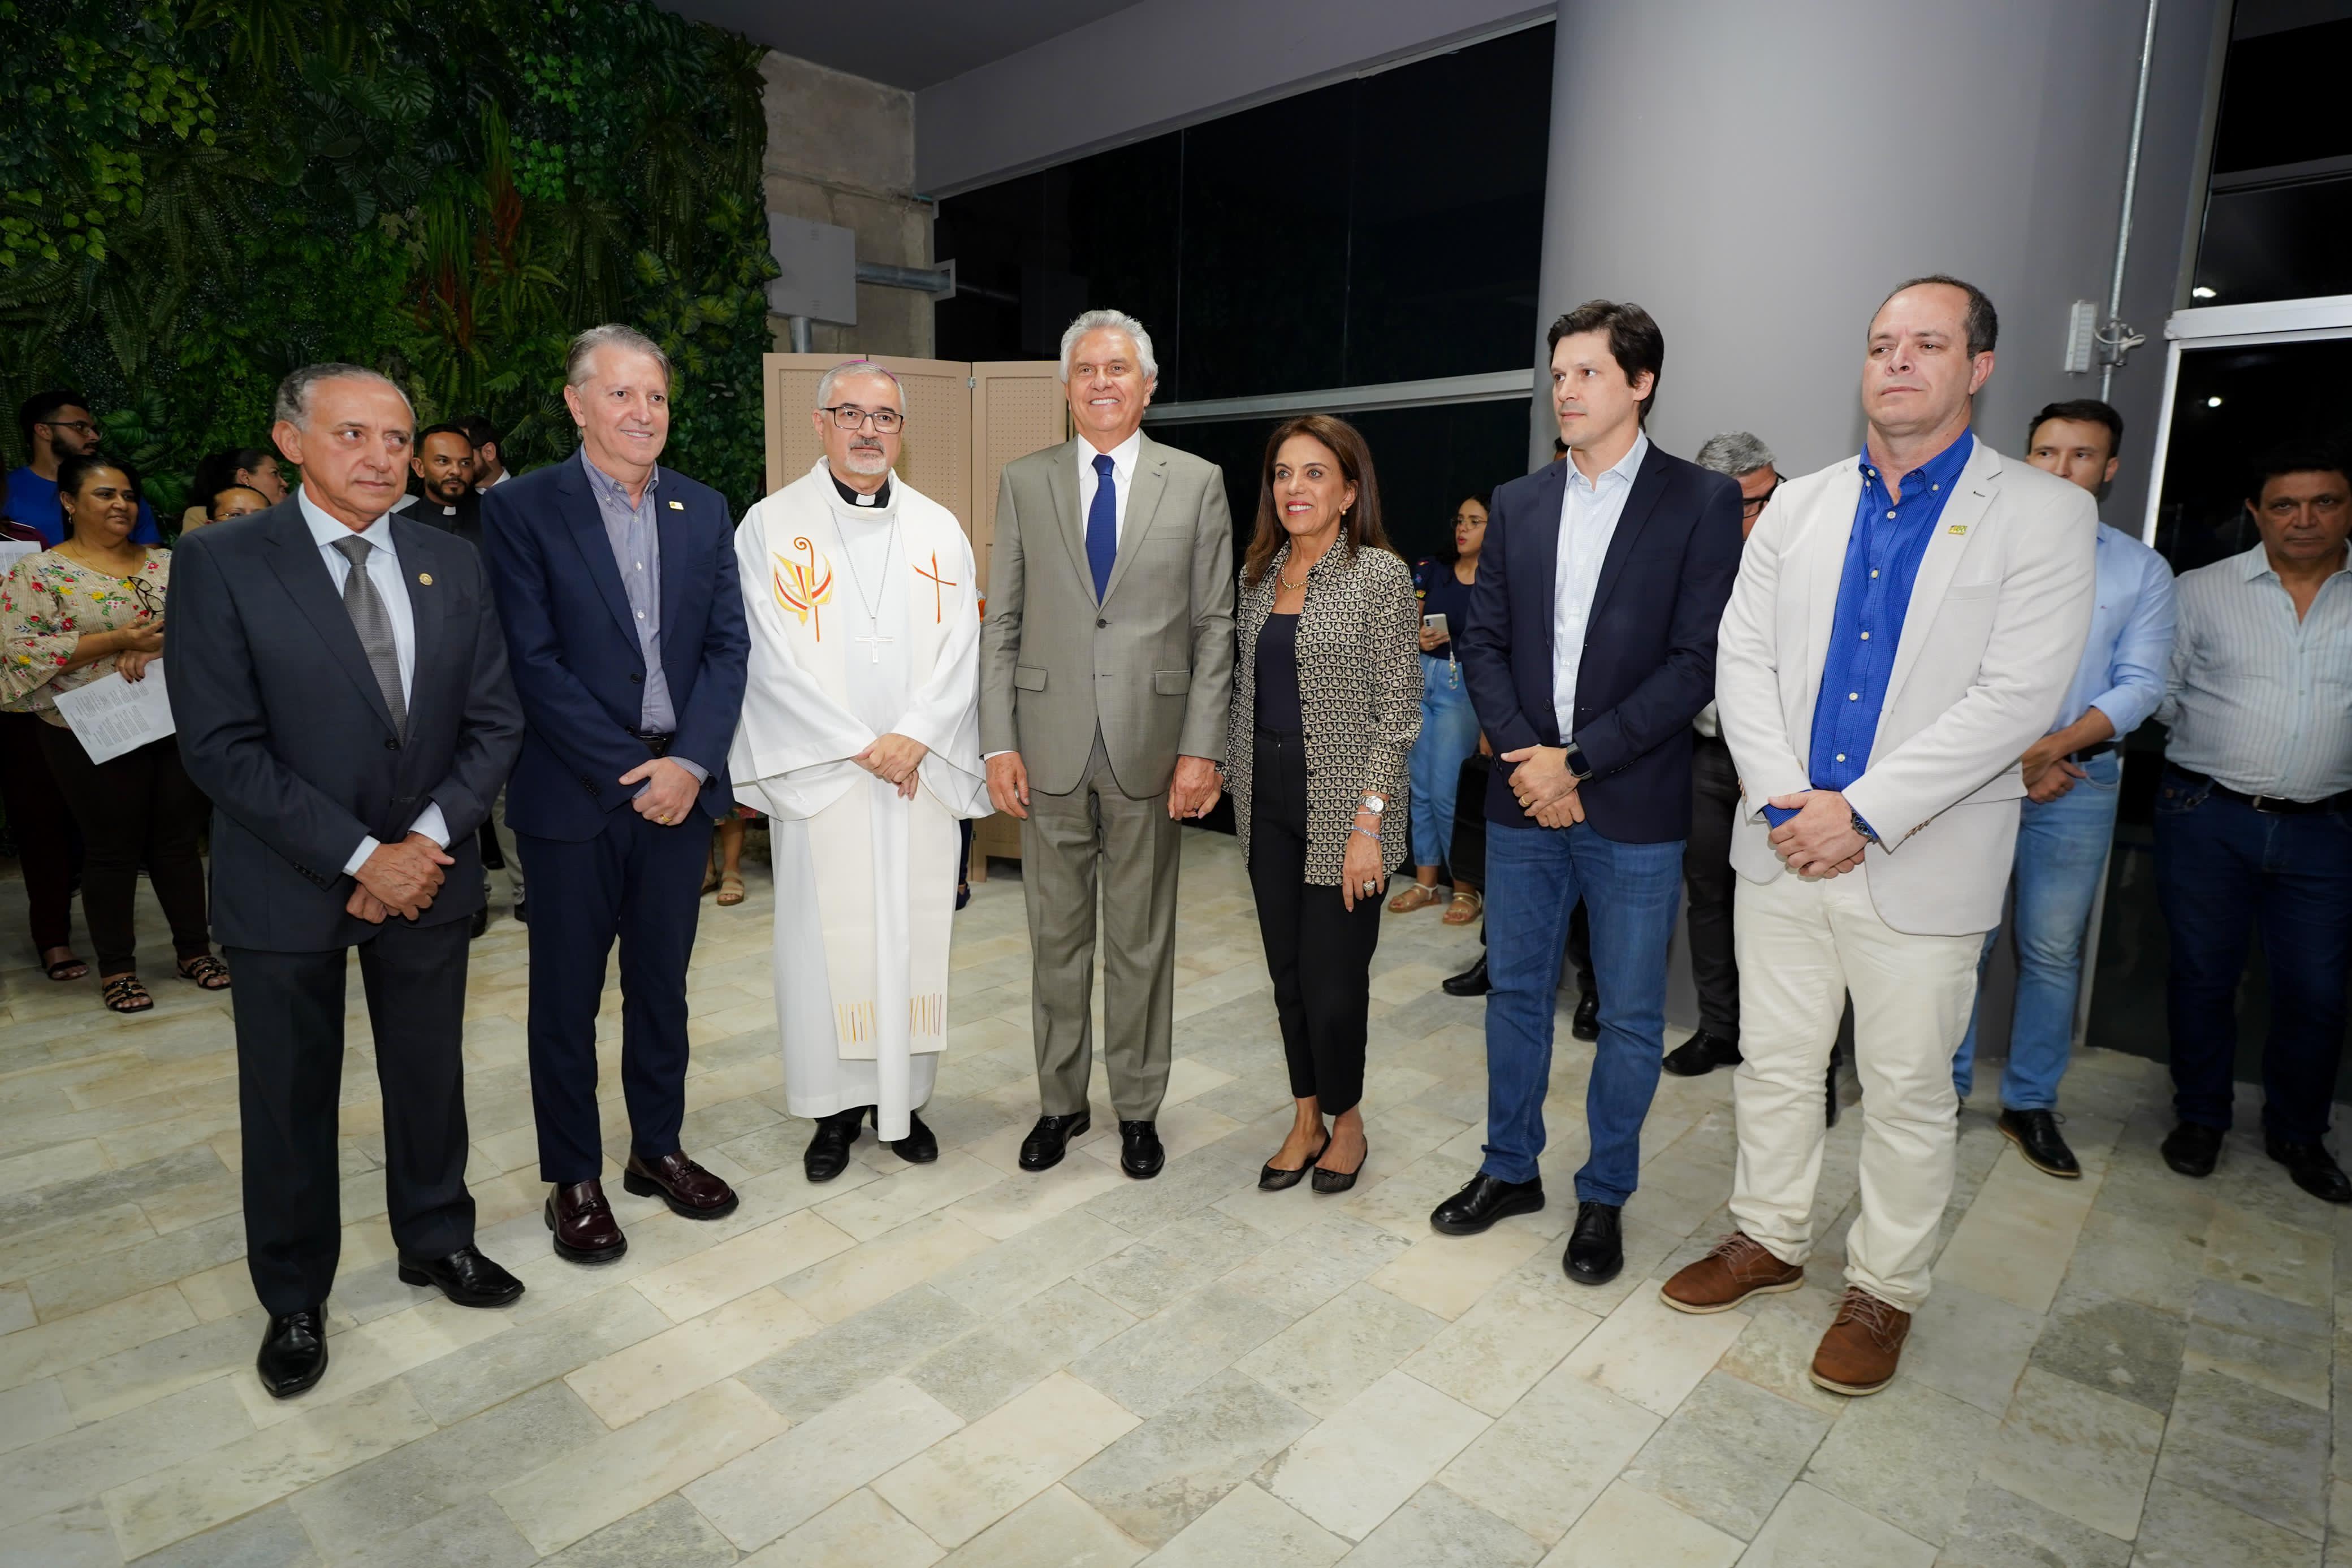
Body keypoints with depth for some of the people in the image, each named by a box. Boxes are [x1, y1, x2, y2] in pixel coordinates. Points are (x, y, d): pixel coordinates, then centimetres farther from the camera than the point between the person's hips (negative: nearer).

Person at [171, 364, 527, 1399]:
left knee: (430, 1075, 17)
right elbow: (220, 745, -14)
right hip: (287, 887, -2)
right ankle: (293, 1300, 33)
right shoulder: (221, 563, -9)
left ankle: (437, 1239, 39)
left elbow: (493, 721, 1)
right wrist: (359, 856, -18)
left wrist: (429, 839, -12)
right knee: (289, 1101, 12)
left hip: (429, 875, 3)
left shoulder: (452, 562, 2)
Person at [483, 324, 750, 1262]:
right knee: (567, 996, 9)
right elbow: (535, 662, -11)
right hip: (575, 793, -3)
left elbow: (727, 645, 2)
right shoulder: (522, 509, -4)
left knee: (662, 983, 15)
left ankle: (658, 1149, 32)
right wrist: (629, 773, -15)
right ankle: (573, 1179, 25)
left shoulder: (703, 511, 7)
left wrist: (689, 763, -11)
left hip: (681, 785, 4)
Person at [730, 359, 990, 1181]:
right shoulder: (771, 525, 2)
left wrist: (912, 738, -11)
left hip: (924, 772, 2)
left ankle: (902, 1098, 20)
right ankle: (836, 1105, 18)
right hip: (819, 775, -2)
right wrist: (858, 747, -11)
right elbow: (775, 658, -6)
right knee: (824, 937, 3)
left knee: (913, 933, 7)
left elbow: (961, 648, 2)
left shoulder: (939, 528, 10)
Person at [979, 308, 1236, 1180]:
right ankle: (1061, 1102, 28)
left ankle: (1138, 1109, 26)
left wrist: (1201, 748, -7)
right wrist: (998, 743, -3)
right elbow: (1000, 624, 5)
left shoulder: (1197, 483, 3)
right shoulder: (1023, 483, 7)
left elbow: (1214, 626, 0)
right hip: (1048, 748, 1)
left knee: (1142, 941, 10)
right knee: (1056, 937, 11)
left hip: (1150, 747, -1)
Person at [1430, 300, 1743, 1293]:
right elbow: (1483, 642, 5)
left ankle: (1604, 1198, 28)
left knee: (1630, 1015, 8)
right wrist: (1525, 757, -9)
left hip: (1633, 807, -4)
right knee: (1515, 990, 15)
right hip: (1524, 798, 4)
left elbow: (1696, 663, -11)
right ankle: (1510, 1169, 33)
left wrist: (1579, 761, -16)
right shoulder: (1517, 505, 8)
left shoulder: (1702, 503, -4)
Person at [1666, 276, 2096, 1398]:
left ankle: (1885, 1287, 30)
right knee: (1773, 1062, 15)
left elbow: (2017, 697, -14)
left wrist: (1861, 811, -19)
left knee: (1907, 1092, 10)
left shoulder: (2044, 515, -4)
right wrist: (1785, 800, -11)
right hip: (1782, 845, 4)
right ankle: (1769, 1239, 35)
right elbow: (1742, 660, 2)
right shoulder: (1799, 506, 8)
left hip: (1921, 863, -3)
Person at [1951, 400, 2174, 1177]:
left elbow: (2139, 684, 1)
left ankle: (2031, 1103, 18)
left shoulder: (2142, 569, 8)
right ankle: (1946, 1085, 15)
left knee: (2052, 952, 6)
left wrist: (2053, 747, -14)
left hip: (2078, 778, 1)